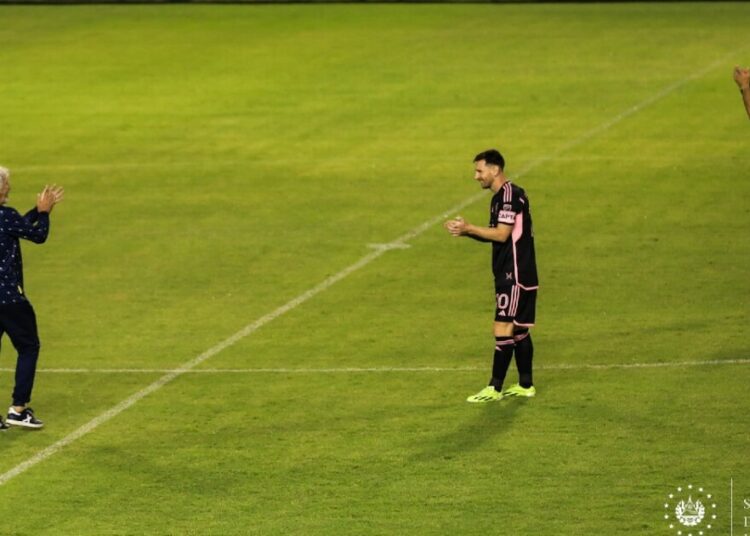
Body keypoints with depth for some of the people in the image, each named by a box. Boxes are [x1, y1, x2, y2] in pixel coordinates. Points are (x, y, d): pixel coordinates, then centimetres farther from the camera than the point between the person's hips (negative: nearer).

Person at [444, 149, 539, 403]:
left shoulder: (509, 195, -16)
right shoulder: (500, 196, 15)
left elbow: (502, 234, -22)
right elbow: (495, 235, 16)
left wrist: (469, 228, -18)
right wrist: (466, 231, 3)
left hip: (515, 276, -10)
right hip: (510, 274, 10)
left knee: (504, 329, -8)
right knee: (518, 330, 14)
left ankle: (494, 388, -7)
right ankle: (526, 385, 20)